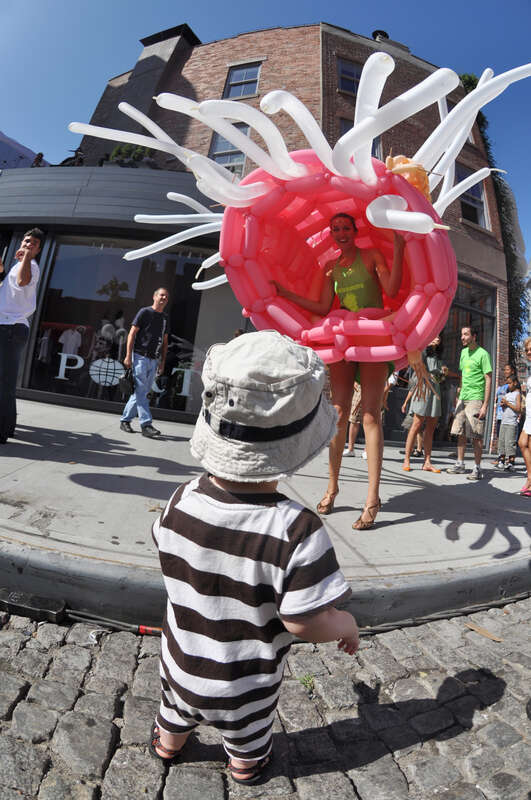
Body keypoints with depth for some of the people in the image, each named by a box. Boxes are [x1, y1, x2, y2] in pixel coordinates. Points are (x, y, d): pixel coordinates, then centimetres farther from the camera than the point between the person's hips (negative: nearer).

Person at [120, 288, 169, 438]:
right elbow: (132, 333, -5)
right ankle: (146, 425, -11)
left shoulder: (165, 318, 17)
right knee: (140, 392, -9)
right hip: (140, 357, -6)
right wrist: (128, 356, -12)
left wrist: (162, 362, 14)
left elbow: (164, 342, 20)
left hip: (154, 360, 6)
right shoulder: (144, 312, -1)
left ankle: (125, 420, 19)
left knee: (140, 392, 8)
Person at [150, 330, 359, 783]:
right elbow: (306, 623, -30)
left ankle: (167, 745, 64)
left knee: (176, 715, 36)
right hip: (244, 689, -3)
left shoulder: (182, 503, -24)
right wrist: (347, 626, -10)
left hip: (182, 664, 3)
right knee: (248, 741, 32)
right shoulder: (296, 530, -38)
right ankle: (246, 767, 59)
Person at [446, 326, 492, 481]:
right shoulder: (463, 352, 14)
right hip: (462, 398, 7)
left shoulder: (483, 354, -7)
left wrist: (485, 405, -15)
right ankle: (460, 464, 19)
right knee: (460, 433, 9)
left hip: (475, 399, -7)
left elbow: (488, 380, -10)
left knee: (476, 436, -4)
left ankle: (477, 468, 2)